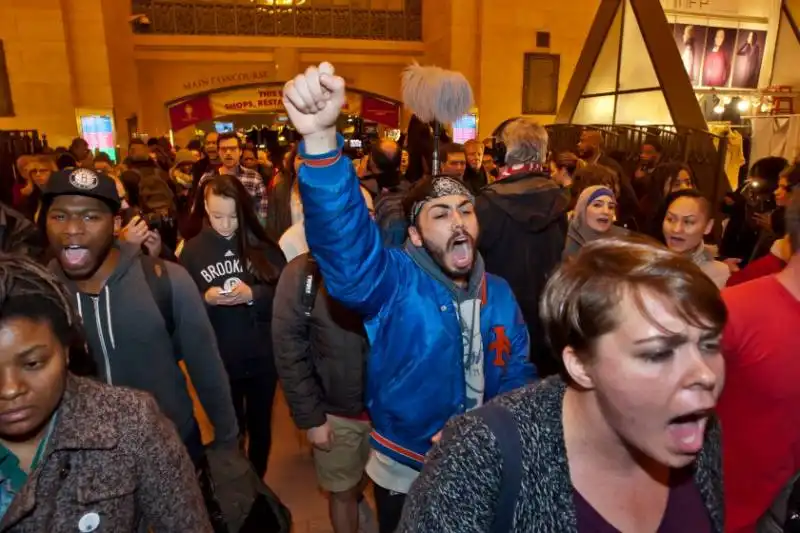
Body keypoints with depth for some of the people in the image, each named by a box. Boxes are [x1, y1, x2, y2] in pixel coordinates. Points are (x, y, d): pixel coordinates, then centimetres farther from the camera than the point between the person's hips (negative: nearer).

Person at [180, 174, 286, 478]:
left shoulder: (263, 245, -6)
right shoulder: (192, 251, -3)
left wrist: (253, 294, -24)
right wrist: (206, 299, -20)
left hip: (262, 357, 0)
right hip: (218, 360, 0)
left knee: (260, 427, 19)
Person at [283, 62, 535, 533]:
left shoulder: (499, 294, -5)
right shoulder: (395, 281, -21)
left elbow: (518, 371, 3)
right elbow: (346, 244, -41)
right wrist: (322, 141, -57)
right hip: (405, 476, -3)